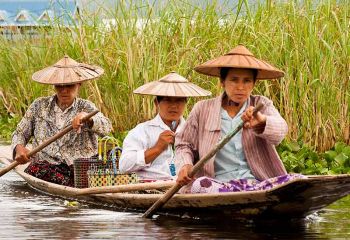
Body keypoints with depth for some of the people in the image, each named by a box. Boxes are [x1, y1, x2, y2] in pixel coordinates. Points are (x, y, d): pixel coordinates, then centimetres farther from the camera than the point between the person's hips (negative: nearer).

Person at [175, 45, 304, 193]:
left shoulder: (262, 105, 11)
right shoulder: (202, 110, 12)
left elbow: (280, 131, -9)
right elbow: (184, 144, 21)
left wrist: (262, 121, -34)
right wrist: (185, 165, -3)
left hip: (257, 182, 0)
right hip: (218, 184, 0)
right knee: (201, 185, -36)